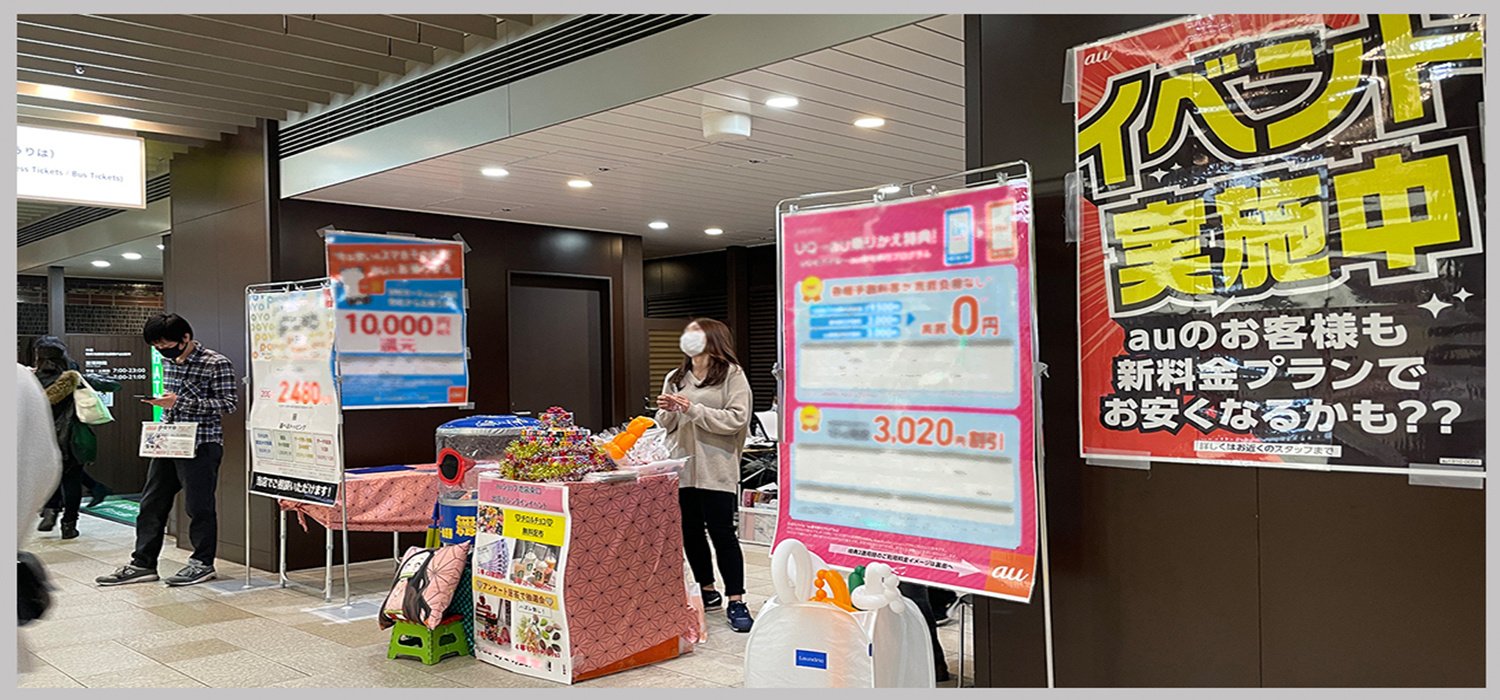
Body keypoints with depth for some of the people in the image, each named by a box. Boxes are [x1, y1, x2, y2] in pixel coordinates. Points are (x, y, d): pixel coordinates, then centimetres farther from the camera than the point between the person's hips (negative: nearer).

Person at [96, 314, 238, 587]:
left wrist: (181, 403, -19)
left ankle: (202, 563, 13)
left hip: (201, 444, -8)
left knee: (199, 506, -1)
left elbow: (229, 402, -15)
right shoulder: (171, 362, 13)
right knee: (151, 503, 10)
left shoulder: (216, 364, -12)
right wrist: (164, 403, 7)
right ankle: (143, 564, 19)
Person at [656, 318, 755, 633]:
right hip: (681, 468, 6)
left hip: (716, 469, -6)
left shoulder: (732, 374, -2)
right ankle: (707, 592, 25)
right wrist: (667, 412, -3)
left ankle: (736, 601, 4)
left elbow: (737, 419, -13)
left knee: (722, 533, -3)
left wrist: (694, 410, -17)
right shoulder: (675, 379, 16)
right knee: (690, 533, 10)